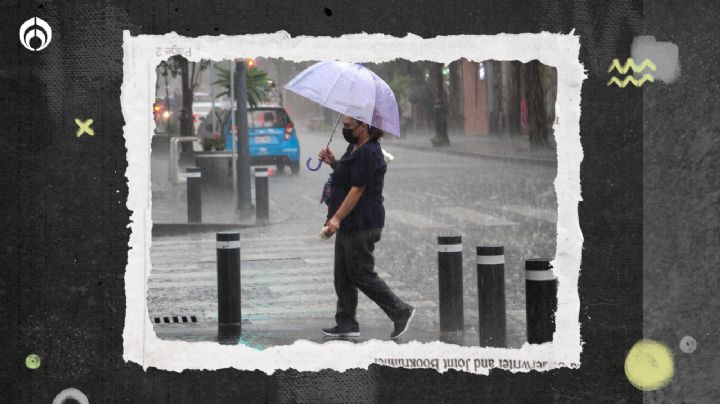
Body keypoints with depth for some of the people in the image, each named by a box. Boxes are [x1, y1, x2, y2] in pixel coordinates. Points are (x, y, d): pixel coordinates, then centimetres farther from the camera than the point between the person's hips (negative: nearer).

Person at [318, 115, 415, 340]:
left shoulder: (367, 153, -19)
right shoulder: (354, 148, 13)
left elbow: (357, 190, -23)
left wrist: (337, 218, -25)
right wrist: (333, 162, 10)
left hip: (362, 225, -11)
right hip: (350, 224, 11)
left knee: (362, 275, -4)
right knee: (343, 275, 12)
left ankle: (401, 312, 4)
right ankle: (346, 323, 18)